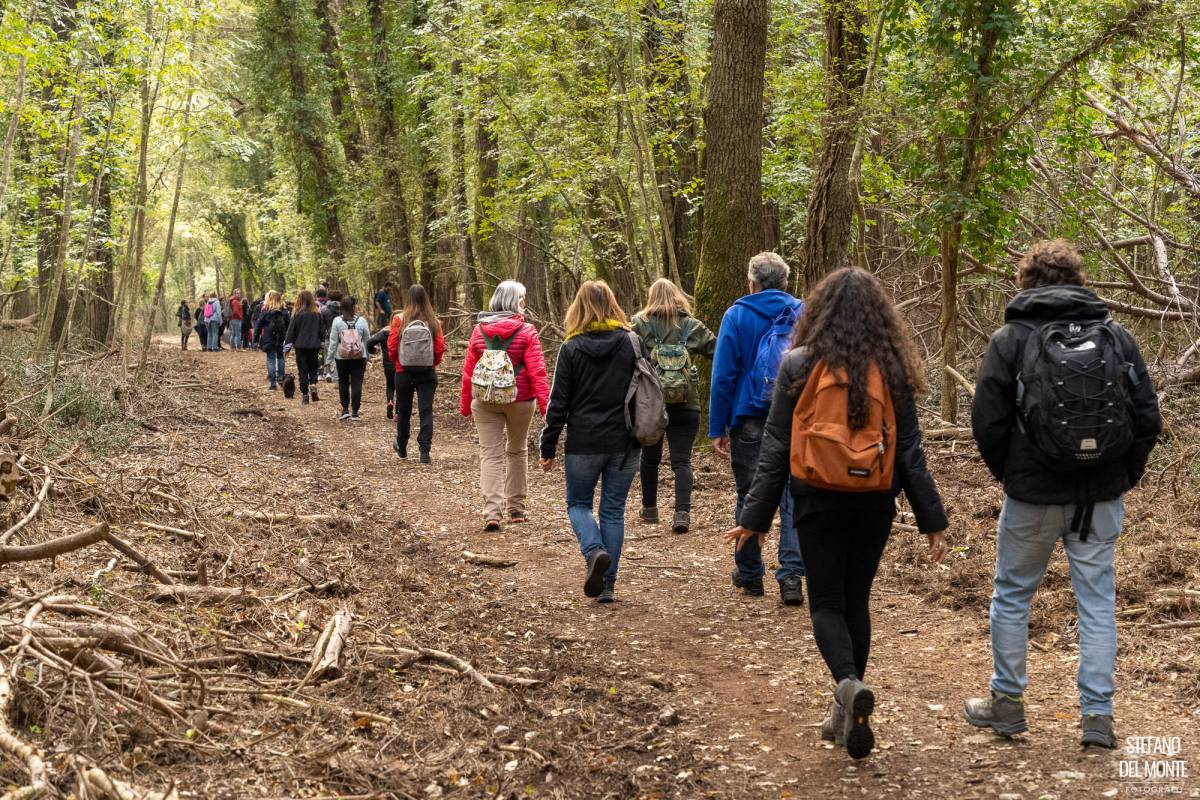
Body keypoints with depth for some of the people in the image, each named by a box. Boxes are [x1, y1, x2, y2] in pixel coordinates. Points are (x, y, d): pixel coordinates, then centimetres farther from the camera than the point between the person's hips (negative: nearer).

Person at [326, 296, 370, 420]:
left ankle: (345, 410, 15)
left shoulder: (337, 321, -6)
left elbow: (333, 341, -5)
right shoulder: (362, 321, -5)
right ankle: (355, 412, 0)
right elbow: (367, 340, 2)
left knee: (343, 383, 15)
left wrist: (329, 358, 1)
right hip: (359, 358, 0)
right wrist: (366, 358, 13)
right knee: (357, 384, 2)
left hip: (342, 358, 0)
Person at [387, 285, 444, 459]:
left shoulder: (399, 319, -8)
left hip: (404, 372, 0)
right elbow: (440, 347, -7)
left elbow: (392, 347, -7)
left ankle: (402, 448, 32)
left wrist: (397, 362, 12)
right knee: (426, 411, 1)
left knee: (404, 411, 16)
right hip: (428, 373, 0)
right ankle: (425, 451, -7)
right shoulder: (433, 321, -6)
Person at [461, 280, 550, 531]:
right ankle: (516, 506, 26)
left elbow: (468, 370, 4)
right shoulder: (527, 332, -8)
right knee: (517, 451, 18)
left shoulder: (479, 330, 1)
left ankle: (492, 511, -11)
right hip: (520, 400, -1)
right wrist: (546, 405, -11)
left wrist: (465, 404, 13)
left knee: (490, 455, 2)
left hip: (485, 402, 1)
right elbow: (537, 372, -13)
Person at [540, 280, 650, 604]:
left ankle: (594, 552, -12)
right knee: (613, 510, 10)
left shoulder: (571, 348, -5)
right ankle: (607, 584, 11)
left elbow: (559, 402, -4)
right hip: (626, 443, 2)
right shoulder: (634, 342, 0)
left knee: (578, 504, 15)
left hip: (584, 443, -2)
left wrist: (548, 447, 2)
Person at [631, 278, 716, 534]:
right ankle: (682, 512, -15)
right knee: (682, 460, 0)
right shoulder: (692, 326, 1)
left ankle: (649, 508, 30)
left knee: (650, 456, 18)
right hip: (685, 406, 0)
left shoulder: (639, 325, -2)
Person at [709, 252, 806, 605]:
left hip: (750, 422, -1)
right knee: (794, 499, 3)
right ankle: (792, 574, -7)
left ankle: (749, 573, 22)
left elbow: (723, 375, -6)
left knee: (749, 497, 11)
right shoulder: (804, 314, 4)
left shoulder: (737, 317, -3)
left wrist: (717, 428, -2)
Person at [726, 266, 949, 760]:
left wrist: (755, 515, 1)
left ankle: (849, 683, -20)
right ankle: (846, 715, 22)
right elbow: (909, 450, 0)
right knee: (857, 601, 16)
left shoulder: (799, 364, -5)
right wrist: (932, 519, 6)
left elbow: (775, 446, -5)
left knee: (826, 604, 8)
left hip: (819, 501, -2)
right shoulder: (891, 368, 0)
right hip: (875, 502, 2)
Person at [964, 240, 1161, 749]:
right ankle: (1098, 716, 12)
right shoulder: (1117, 337, 3)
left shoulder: (1011, 339, -5)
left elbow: (987, 421, -8)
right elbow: (1148, 419, 1)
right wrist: (1123, 475, 12)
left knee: (1012, 595, 13)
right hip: (1103, 498, 3)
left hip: (1033, 495, -2)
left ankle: (1006, 702, 22)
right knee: (1097, 600, 10)